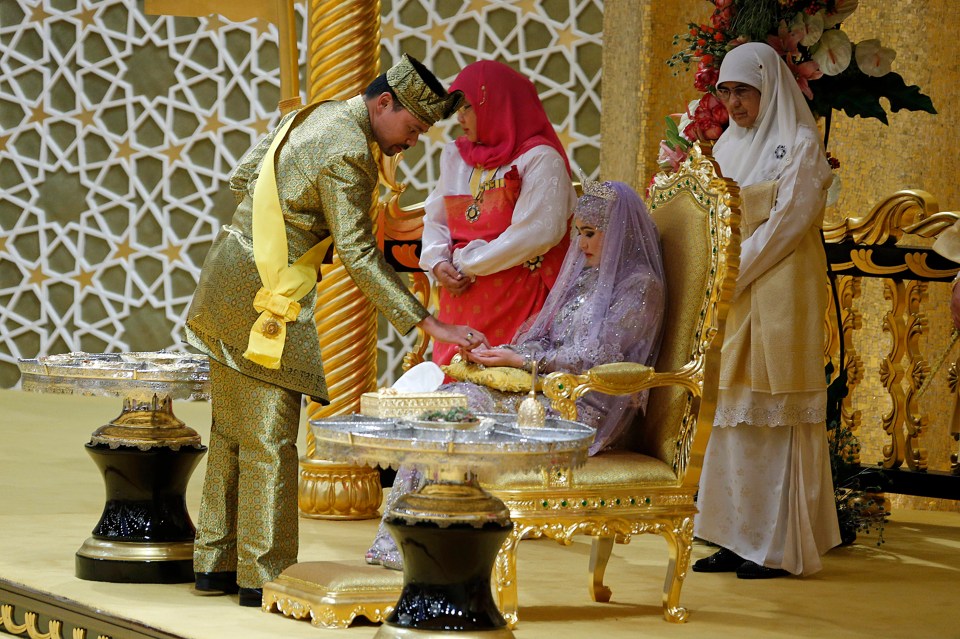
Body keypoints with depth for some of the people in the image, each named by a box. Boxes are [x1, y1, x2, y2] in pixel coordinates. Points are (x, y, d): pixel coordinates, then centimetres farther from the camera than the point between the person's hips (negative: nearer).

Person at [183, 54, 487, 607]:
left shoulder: (312, 116, 11)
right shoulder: (347, 153, -18)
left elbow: (242, 179, 17)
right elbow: (359, 256, -21)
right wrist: (428, 324, -22)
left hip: (229, 277, 10)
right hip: (269, 300, -10)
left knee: (234, 432, 14)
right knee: (269, 441, -5)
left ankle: (216, 562, 20)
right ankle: (263, 577, -1)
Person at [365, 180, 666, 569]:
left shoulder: (641, 286, -7)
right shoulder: (587, 277, 22)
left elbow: (597, 358, -14)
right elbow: (547, 342, 20)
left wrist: (521, 360, -12)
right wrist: (496, 353, 2)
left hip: (589, 412, -9)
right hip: (555, 394, 9)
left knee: (463, 406, -21)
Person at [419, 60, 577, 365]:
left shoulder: (540, 158, -6)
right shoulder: (455, 156, 16)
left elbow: (536, 233, -16)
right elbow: (435, 219, 19)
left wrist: (468, 264, -12)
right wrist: (437, 262, -3)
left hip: (516, 298, -6)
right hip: (461, 299, 6)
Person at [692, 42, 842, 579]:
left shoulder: (800, 145, -6)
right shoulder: (729, 144, 16)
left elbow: (786, 223, -13)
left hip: (780, 296, -7)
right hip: (731, 295, 7)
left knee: (773, 416, -6)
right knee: (733, 418, 5)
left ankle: (780, 547, -3)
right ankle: (740, 539, 8)